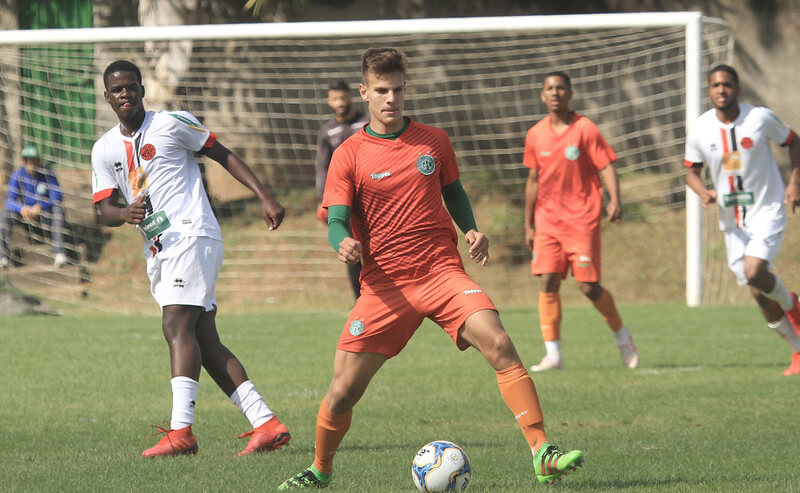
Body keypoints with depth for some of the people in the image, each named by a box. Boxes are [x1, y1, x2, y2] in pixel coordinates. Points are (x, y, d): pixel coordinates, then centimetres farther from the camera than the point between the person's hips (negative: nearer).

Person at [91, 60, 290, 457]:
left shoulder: (171, 124, 0)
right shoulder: (104, 150, 14)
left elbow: (223, 155, 5)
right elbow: (105, 210, 8)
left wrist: (265, 196, -2)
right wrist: (126, 213, -15)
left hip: (192, 235, -7)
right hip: (157, 251, 7)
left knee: (177, 325, -20)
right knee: (205, 341, 2)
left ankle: (181, 430, -28)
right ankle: (266, 424, 2)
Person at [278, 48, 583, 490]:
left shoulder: (433, 140, 8)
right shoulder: (349, 155, 1)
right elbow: (337, 221, -3)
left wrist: (470, 230, 4)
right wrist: (344, 244, -27)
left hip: (442, 271, 1)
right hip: (383, 284, -1)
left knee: (499, 344, -23)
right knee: (344, 390, -3)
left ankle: (542, 455, -24)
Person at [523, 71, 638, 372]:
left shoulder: (585, 129, -4)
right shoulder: (536, 135, 8)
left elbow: (606, 167, -7)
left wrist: (614, 200, -24)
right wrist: (528, 225, 15)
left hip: (582, 219, -4)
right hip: (547, 220, 4)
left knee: (588, 286, -6)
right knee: (547, 282, -9)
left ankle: (621, 335, 19)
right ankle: (553, 355, -8)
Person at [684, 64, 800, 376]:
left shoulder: (761, 118, -10)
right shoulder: (700, 129, -4)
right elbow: (691, 170, 8)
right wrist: (703, 192, -13)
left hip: (767, 210, -3)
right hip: (732, 219, 4)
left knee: (754, 272, -25)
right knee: (758, 293, 3)